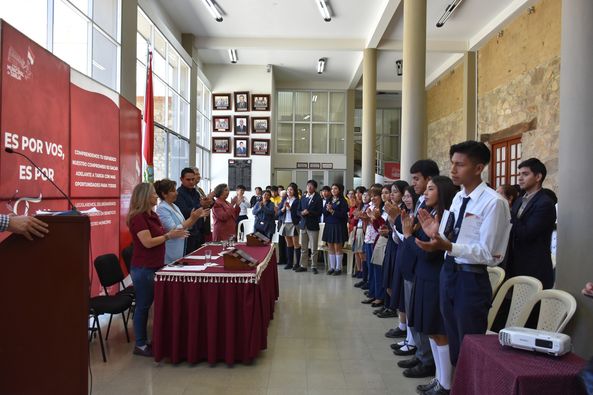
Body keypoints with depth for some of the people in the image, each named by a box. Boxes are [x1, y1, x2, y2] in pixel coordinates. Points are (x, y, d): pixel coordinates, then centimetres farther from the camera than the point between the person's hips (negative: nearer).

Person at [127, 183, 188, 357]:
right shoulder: (137, 217, -17)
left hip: (154, 266, 9)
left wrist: (173, 233, 2)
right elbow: (148, 242, -23)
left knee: (147, 304, 15)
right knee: (143, 306, 1)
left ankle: (144, 340, 26)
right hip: (143, 269, -9)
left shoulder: (152, 215, 11)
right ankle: (140, 345, 14)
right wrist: (169, 235, -17)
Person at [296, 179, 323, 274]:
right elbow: (298, 211, 12)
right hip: (303, 225, 5)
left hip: (313, 226, -5)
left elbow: (319, 212, -9)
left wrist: (309, 212, -19)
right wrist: (302, 213, -10)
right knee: (303, 248, 10)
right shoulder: (303, 198, 12)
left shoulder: (318, 199, -3)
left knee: (313, 249, 0)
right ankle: (303, 266, 19)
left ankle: (314, 266, 8)